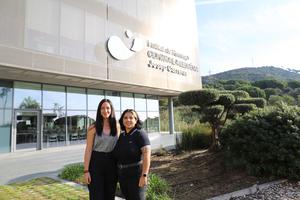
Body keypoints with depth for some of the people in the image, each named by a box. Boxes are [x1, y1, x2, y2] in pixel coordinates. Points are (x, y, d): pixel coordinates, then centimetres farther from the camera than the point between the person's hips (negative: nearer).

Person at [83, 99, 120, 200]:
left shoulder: (117, 126, 2)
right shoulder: (93, 127, -7)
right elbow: (88, 149, -7)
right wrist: (86, 170, -10)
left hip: (112, 163, 3)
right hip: (96, 162, -3)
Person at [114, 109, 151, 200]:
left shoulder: (140, 134, -14)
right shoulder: (121, 136, 8)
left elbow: (147, 154, -21)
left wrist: (144, 175, -26)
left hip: (136, 175, -7)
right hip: (123, 175, 7)